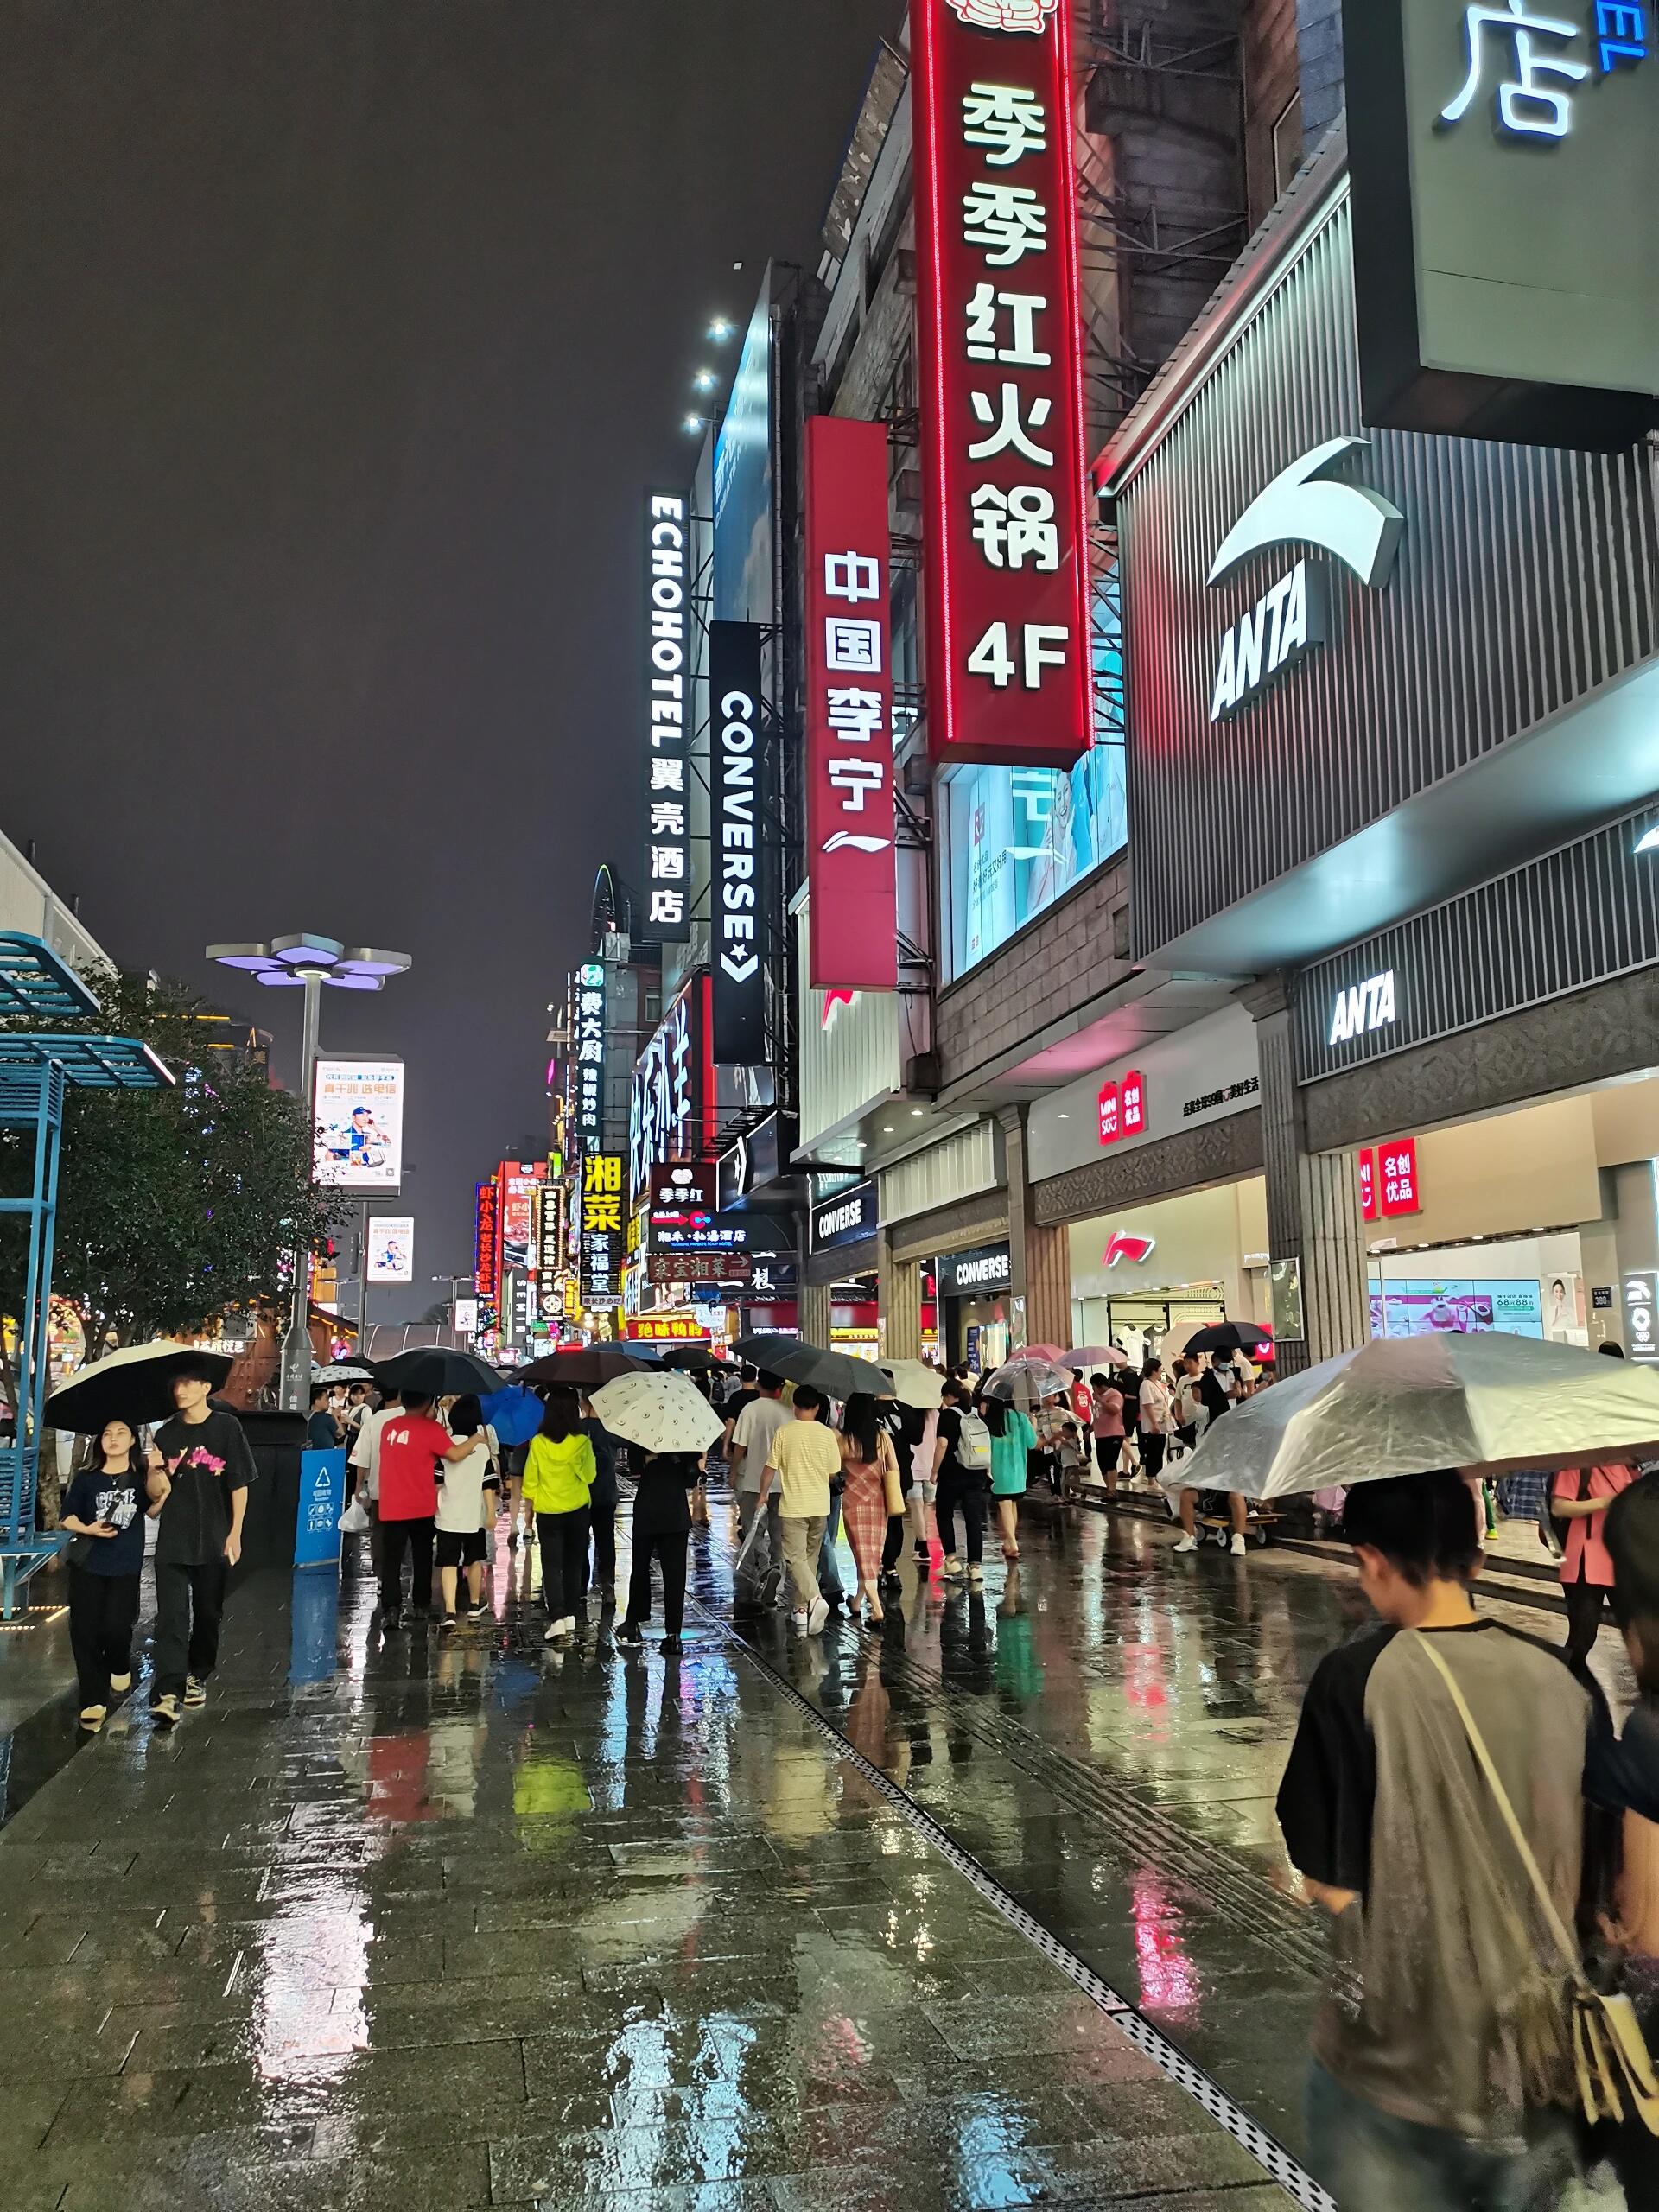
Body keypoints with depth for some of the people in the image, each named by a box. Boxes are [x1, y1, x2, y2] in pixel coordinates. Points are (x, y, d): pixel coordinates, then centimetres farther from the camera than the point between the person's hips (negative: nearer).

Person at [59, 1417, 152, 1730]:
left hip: (126, 1566, -2)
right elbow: (67, 1517, 8)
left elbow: (154, 1508, -10)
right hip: (87, 1564, 2)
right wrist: (87, 1529, -12)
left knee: (116, 1627, -10)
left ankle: (119, 1668, 25)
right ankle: (93, 1701, 7)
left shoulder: (140, 1477, 3)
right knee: (84, 1630, -2)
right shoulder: (87, 1478, 6)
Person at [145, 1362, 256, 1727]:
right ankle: (167, 1693, -13)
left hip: (214, 1540, -1)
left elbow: (239, 1483, -3)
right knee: (171, 1616, -8)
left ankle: (197, 1676, 31)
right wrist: (155, 1471, -18)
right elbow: (158, 1493, 4)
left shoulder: (226, 1427, -3)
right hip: (173, 1541, 1)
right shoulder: (167, 1433, 6)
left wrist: (235, 1533, -6)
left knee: (208, 1613, 12)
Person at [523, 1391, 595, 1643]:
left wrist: (529, 1508, 12)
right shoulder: (582, 1442, -12)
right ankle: (570, 1615, 20)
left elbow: (530, 1481, -3)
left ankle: (557, 1618, -12)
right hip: (578, 1511, 1)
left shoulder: (538, 1443, -11)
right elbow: (590, 1475, -3)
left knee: (551, 1566, 2)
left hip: (548, 1512, -1)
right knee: (573, 1565, 15)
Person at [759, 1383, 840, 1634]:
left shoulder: (784, 1433, -8)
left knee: (795, 1557, -2)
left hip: (792, 1507, -3)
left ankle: (814, 1598, -24)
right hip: (820, 1506, 3)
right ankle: (803, 1608, 20)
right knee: (810, 1557, 16)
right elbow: (833, 1474, 4)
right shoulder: (827, 1434, -2)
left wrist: (763, 1495, 13)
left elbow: (770, 1468, -3)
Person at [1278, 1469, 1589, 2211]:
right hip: (1539, 2047, 4)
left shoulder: (1354, 1679, -18)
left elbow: (1326, 1882, -13)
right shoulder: (1558, 1678, -6)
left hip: (1397, 2044, -4)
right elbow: (1589, 1871, 2)